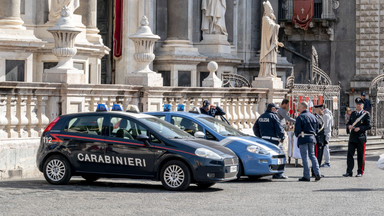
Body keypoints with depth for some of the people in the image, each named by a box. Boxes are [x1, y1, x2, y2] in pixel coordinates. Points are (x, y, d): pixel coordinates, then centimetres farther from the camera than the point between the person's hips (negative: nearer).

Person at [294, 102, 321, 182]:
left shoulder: (300, 117, -10)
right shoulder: (313, 117, 11)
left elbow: (297, 130, -13)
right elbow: (317, 129, 14)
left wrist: (297, 135, 6)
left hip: (303, 138, -6)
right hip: (312, 138, 6)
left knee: (305, 157, -3)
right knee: (312, 155, 13)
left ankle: (306, 176, -3)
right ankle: (317, 173, 3)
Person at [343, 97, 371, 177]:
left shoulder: (366, 114, -3)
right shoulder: (353, 113, 13)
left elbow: (368, 126, -7)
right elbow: (349, 122, 22)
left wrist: (360, 128, -18)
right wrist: (349, 126, -1)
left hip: (361, 138, -4)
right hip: (352, 137, 5)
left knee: (361, 156, 3)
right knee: (350, 154, -1)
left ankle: (360, 172, 12)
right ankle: (349, 171, 2)